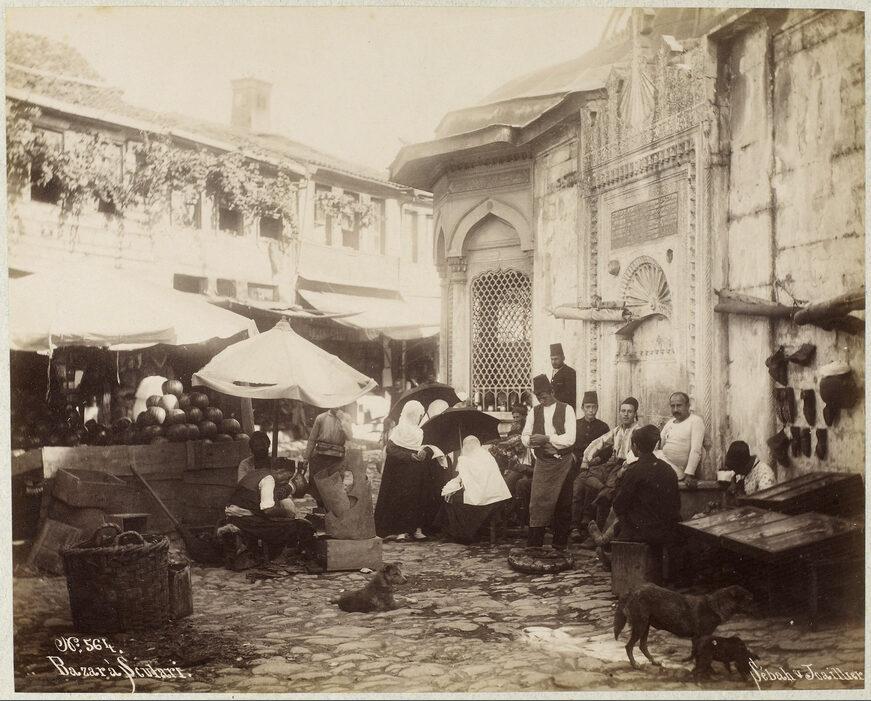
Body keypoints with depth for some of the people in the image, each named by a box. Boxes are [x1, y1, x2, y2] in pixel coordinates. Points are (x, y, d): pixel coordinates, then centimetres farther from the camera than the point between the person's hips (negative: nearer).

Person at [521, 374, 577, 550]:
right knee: (537, 502, -6)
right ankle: (534, 544, -5)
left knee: (563, 504, 4)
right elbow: (525, 436, 10)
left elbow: (570, 438, -12)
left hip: (563, 463, -2)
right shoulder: (534, 412, 10)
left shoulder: (566, 410, -2)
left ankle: (560, 544, 14)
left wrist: (546, 438, -21)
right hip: (542, 462, 2)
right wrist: (530, 440, -14)